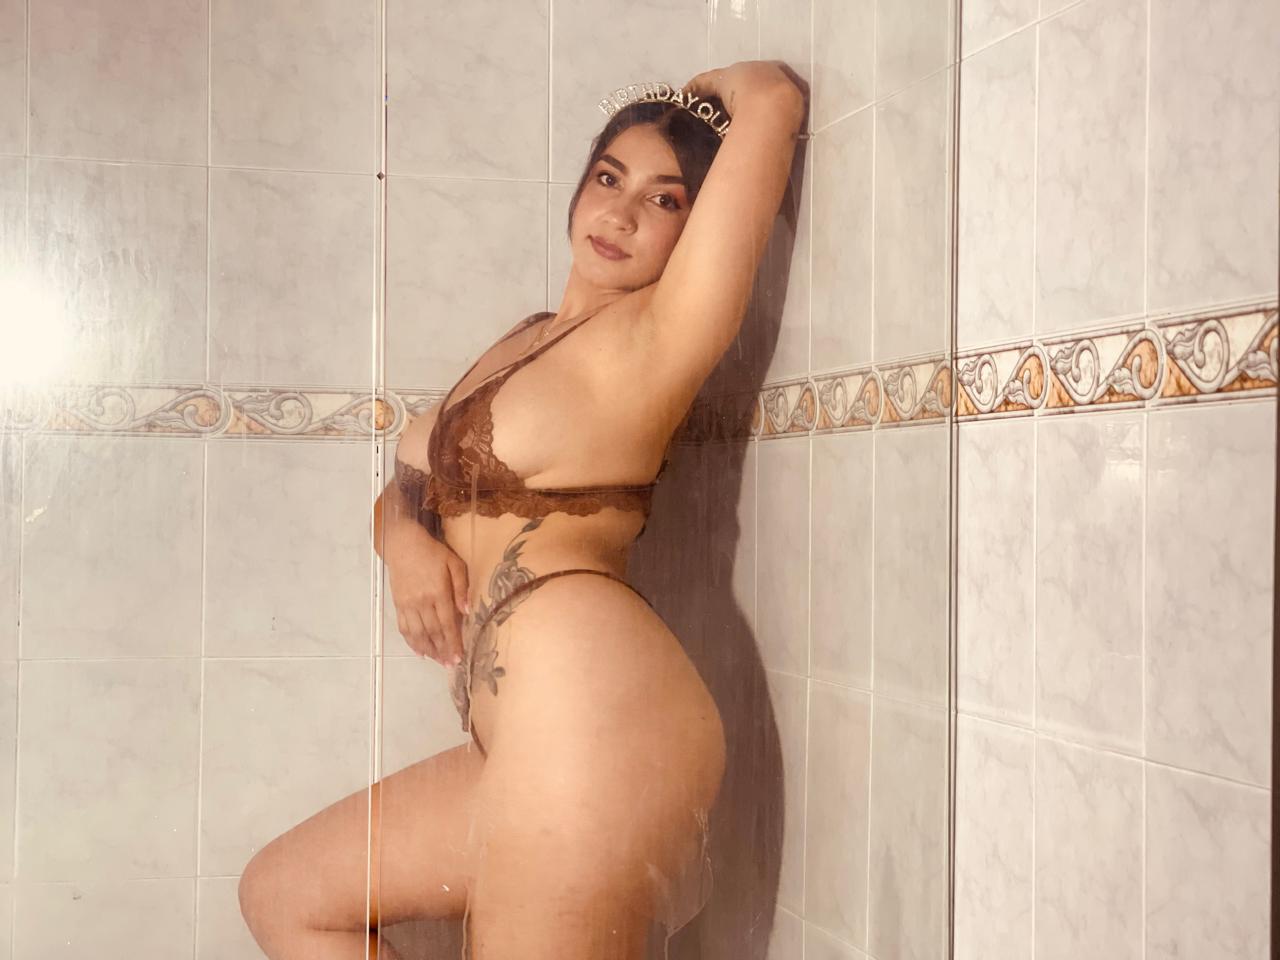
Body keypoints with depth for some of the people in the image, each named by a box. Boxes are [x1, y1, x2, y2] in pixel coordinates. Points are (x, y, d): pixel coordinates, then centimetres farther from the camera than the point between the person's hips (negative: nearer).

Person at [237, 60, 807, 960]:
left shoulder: (652, 338, -6)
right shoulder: (527, 342, 20)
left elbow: (772, 96, -12)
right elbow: (404, 487, 25)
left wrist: (706, 87, 12)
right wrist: (404, 540, 0)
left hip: (594, 723, -9)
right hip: (531, 738, 9)